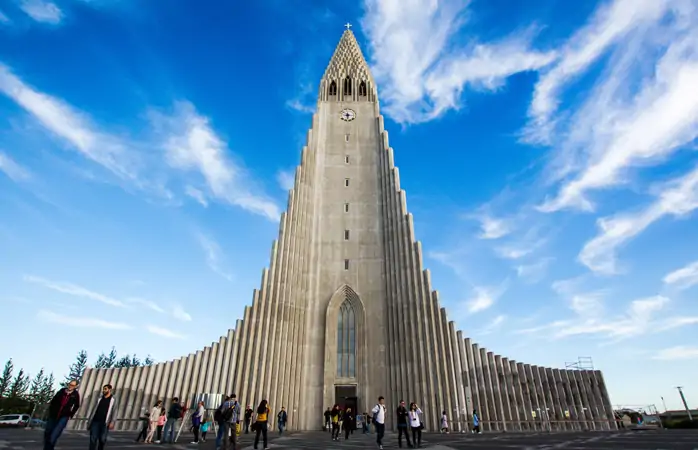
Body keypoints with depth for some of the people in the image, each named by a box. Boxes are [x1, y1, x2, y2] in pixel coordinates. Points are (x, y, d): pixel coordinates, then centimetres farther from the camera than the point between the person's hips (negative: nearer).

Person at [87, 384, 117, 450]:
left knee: (102, 439, 1)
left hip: (104, 423, -3)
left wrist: (112, 422, -14)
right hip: (95, 421, 3)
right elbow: (95, 410, 18)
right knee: (93, 439, -6)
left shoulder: (113, 400, 4)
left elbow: (114, 412, -4)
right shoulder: (100, 399, 16)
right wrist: (90, 421, 12)